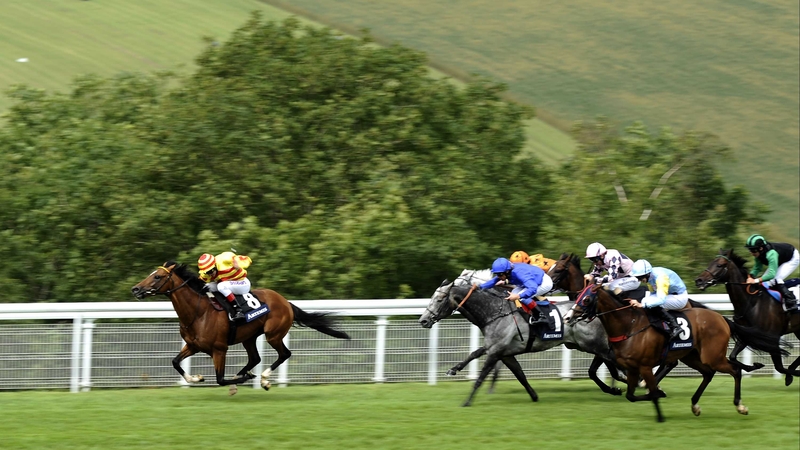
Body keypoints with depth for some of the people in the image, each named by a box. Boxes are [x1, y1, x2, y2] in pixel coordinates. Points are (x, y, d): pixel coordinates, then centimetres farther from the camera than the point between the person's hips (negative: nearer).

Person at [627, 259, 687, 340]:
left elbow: (661, 299, -41)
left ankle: (674, 326, -20)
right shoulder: (650, 276, -4)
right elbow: (653, 294, 8)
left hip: (680, 298, -10)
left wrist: (642, 304, -47)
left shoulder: (660, 277, -31)